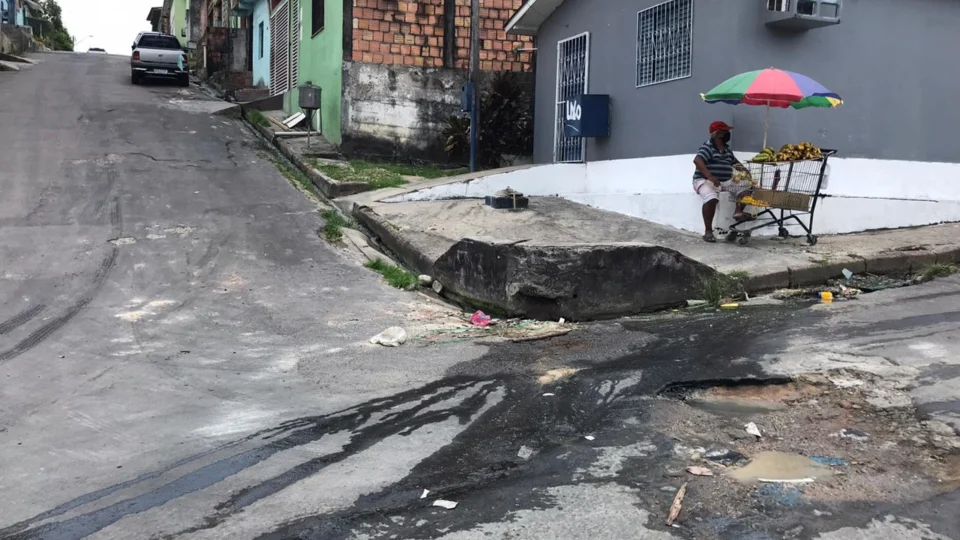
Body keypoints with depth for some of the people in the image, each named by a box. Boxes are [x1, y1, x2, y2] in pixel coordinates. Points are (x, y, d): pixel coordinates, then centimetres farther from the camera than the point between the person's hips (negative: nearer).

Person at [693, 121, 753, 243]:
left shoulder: (727, 148, 16)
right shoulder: (707, 147, -11)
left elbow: (735, 162, 29)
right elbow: (697, 160, -28)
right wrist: (710, 176, -40)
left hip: (725, 181, 8)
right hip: (705, 180, -8)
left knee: (745, 186, -4)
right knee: (712, 198, -36)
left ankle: (738, 212, -12)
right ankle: (708, 231, -30)